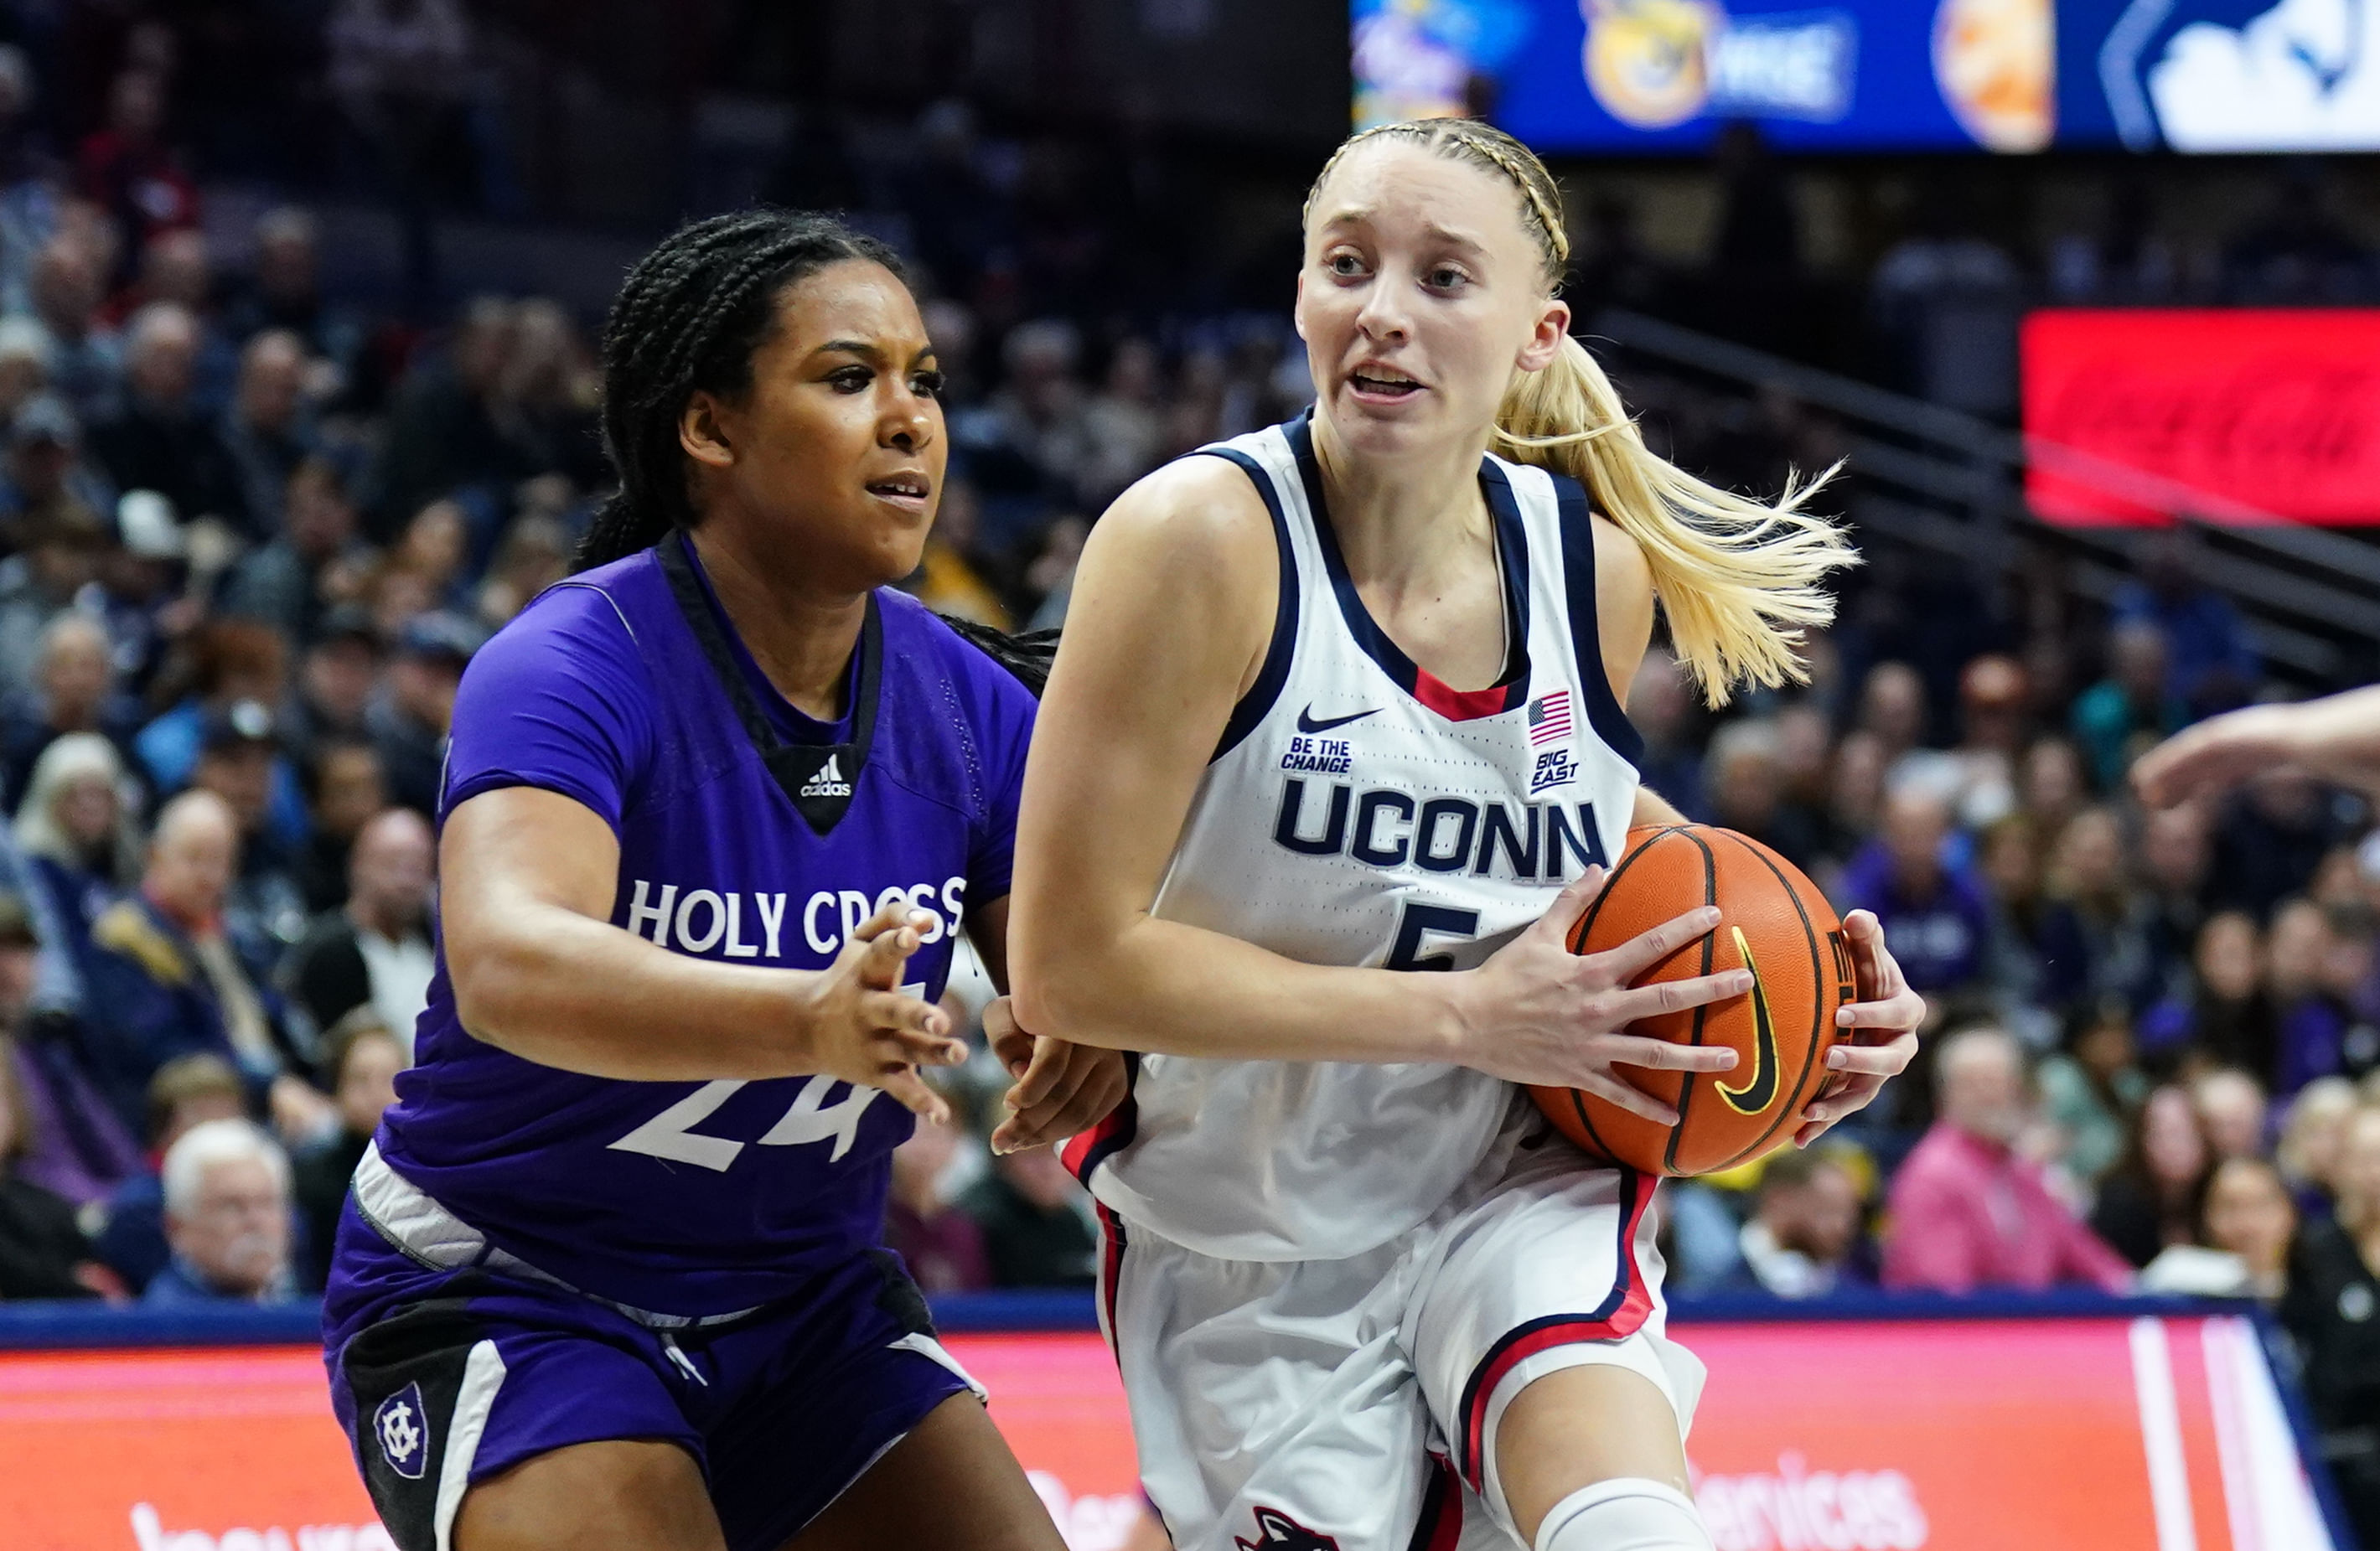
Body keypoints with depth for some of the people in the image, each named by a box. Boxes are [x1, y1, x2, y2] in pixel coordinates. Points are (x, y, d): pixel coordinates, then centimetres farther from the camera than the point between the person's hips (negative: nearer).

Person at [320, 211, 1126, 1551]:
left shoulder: (963, 701, -2)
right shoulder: (575, 667, -22)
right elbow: (506, 967, -39)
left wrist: (1091, 1042, -27)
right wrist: (809, 1020, -56)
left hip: (805, 1298, 7)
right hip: (504, 1291, -6)